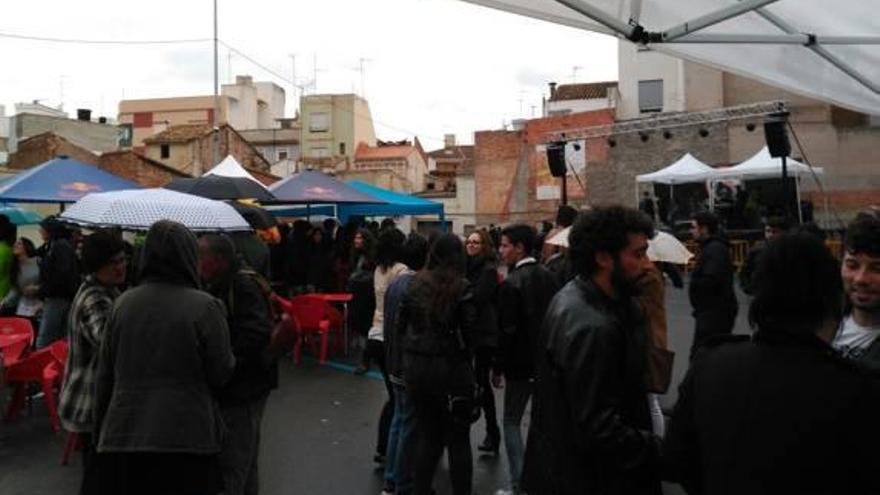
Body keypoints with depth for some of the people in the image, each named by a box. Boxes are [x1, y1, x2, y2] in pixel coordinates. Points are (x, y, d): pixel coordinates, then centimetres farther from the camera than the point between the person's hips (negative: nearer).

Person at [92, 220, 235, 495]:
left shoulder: (123, 302, 1)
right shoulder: (206, 306, -12)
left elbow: (105, 374, 8)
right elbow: (222, 374, -8)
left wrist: (103, 428, 19)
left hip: (122, 435, 4)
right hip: (187, 440, -4)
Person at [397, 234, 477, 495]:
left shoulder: (415, 283, 2)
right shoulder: (462, 288, -11)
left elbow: (401, 324, 6)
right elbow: (470, 333, -13)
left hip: (416, 366, 4)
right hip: (450, 367, -4)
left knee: (427, 434, 19)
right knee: (458, 439, 10)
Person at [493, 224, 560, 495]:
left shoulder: (511, 283, -18)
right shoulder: (549, 277, 1)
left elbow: (507, 331, -18)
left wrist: (497, 368, -8)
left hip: (521, 364, -6)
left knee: (512, 421, 8)